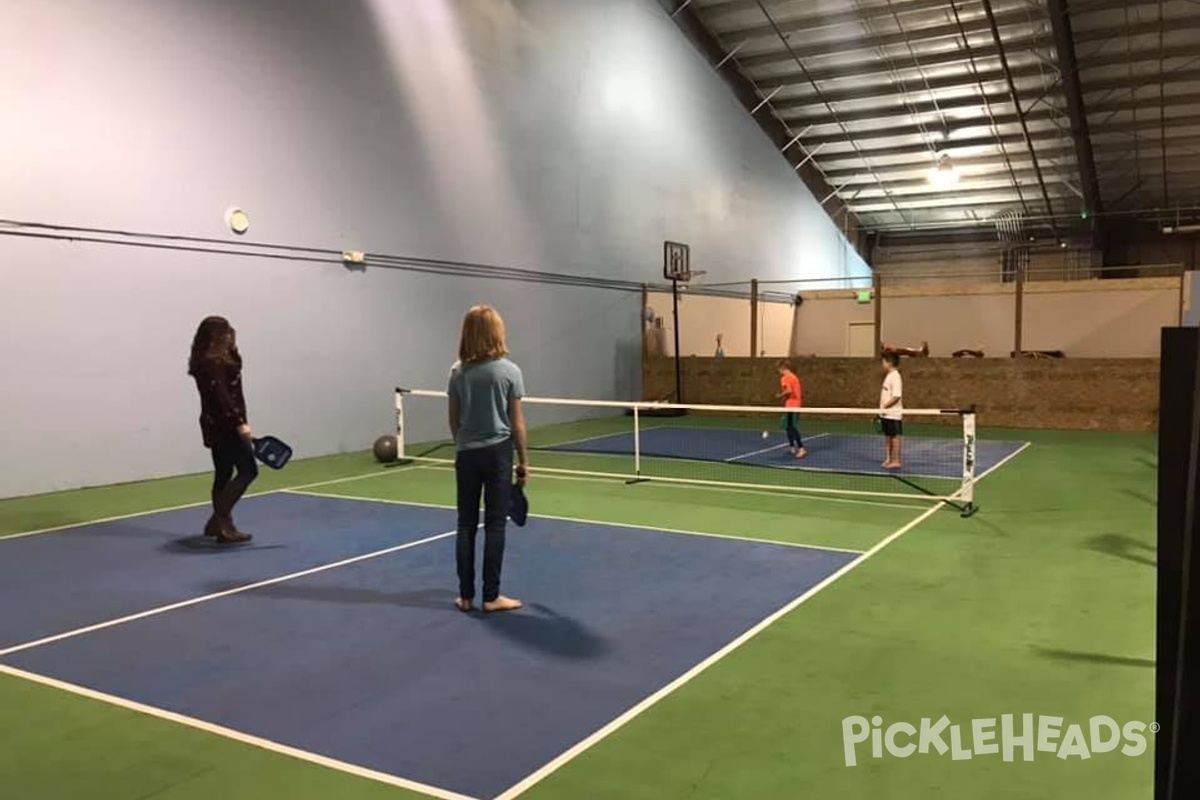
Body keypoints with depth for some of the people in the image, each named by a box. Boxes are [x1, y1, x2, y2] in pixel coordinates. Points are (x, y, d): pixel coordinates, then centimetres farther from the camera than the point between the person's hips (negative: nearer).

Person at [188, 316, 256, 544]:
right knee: (248, 471, -9)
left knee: (224, 474, 13)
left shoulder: (220, 359, 12)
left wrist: (232, 347, 10)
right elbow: (221, 397, -23)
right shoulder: (212, 363, -17)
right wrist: (239, 423, -26)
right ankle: (219, 520, -11)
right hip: (225, 425, -10)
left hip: (218, 425, 10)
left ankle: (220, 523, 20)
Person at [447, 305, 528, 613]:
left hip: (467, 454, 3)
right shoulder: (509, 371, -8)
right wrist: (523, 459, 4)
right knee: (494, 525, 3)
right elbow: (516, 422, -5)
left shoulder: (458, 372, 1)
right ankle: (491, 596, 9)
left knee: (466, 524, 10)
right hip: (498, 452, -3)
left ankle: (466, 595, 15)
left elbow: (454, 420, 6)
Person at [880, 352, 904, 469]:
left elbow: (896, 396, -23)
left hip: (893, 414, -9)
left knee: (895, 436, -1)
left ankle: (896, 461, 5)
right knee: (887, 436, 15)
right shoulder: (888, 376, 14)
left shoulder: (895, 377, -16)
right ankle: (888, 459, 24)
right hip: (886, 413, 9)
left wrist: (885, 405, -20)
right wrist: (882, 407, 11)